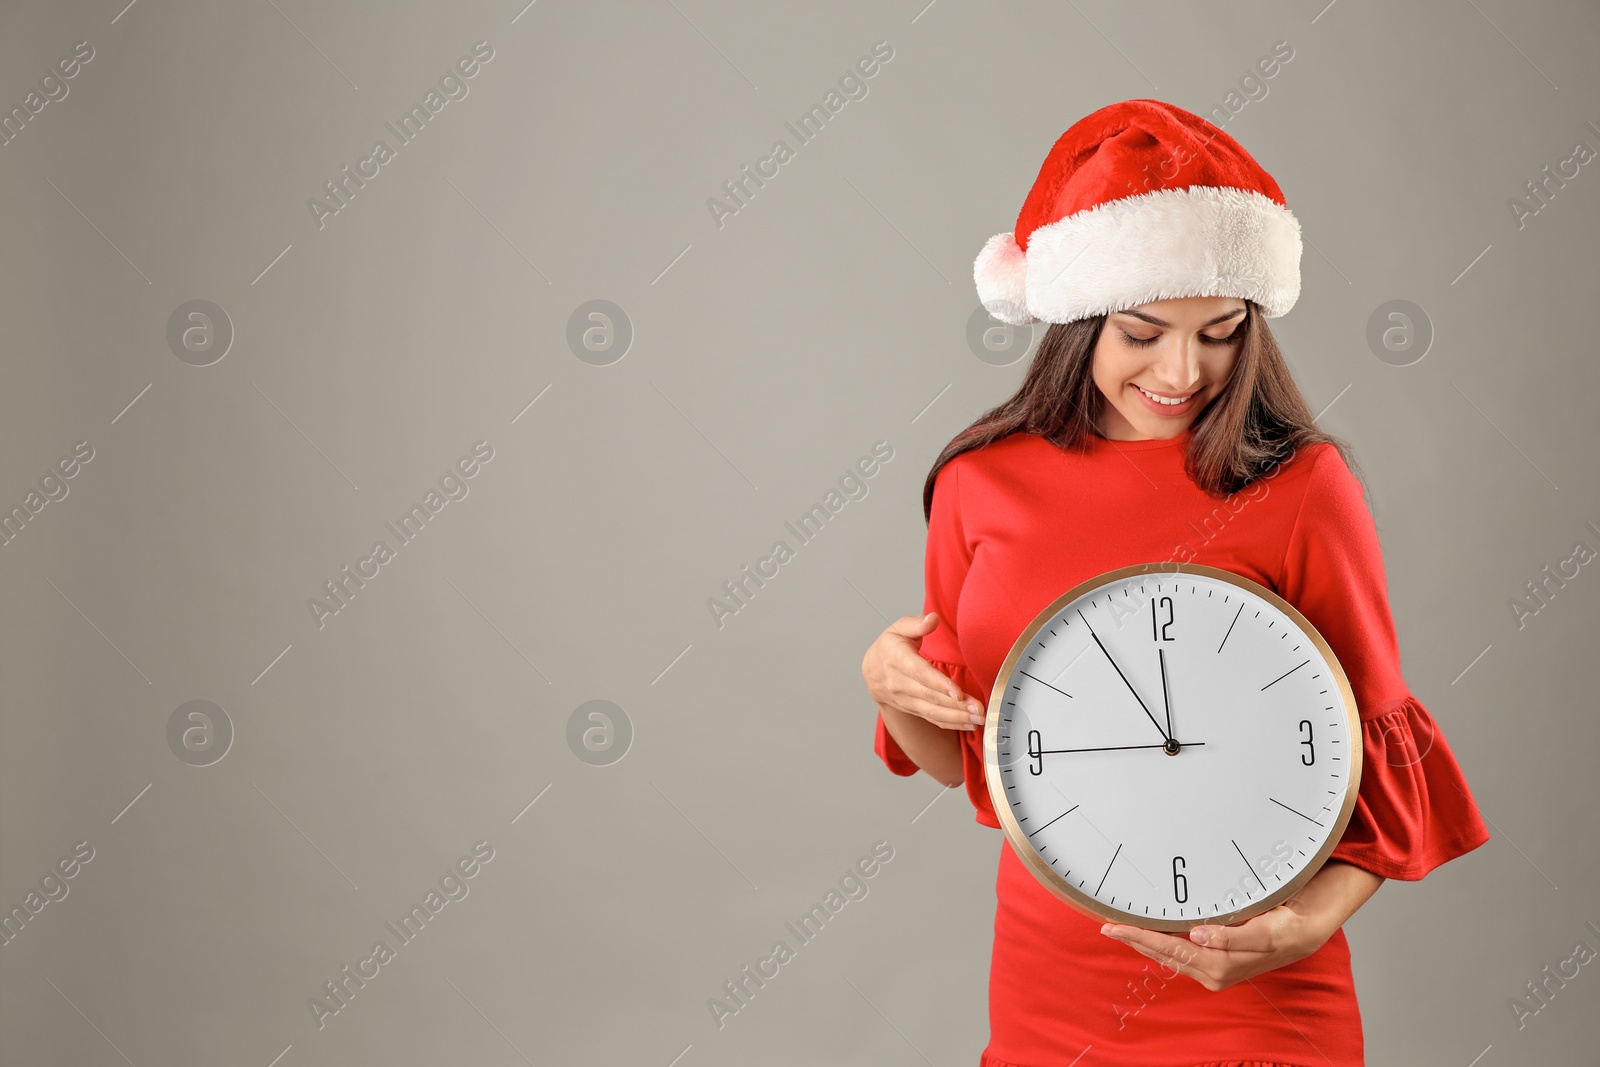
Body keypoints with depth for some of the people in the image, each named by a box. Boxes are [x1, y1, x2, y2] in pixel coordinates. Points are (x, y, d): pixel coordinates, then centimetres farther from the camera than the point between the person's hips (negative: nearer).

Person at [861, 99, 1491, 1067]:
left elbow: (1378, 761, -6)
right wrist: (895, 691, -11)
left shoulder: (1302, 488, -11)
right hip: (1044, 985, 3)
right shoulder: (982, 483, -2)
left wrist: (1303, 925, -21)